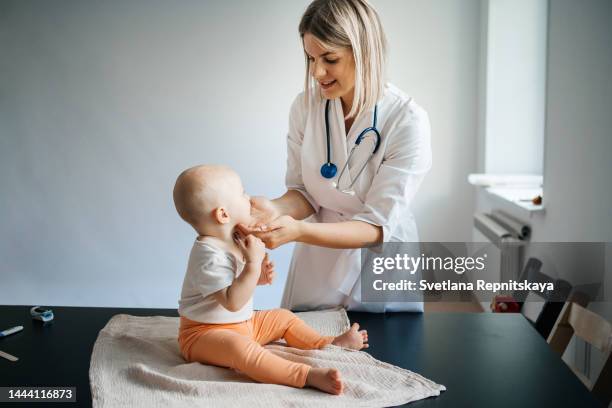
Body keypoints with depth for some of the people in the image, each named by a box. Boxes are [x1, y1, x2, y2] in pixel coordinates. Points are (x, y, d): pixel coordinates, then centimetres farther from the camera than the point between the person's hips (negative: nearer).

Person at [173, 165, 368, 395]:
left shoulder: (233, 240, 5)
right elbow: (232, 301, -31)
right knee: (240, 348, -38)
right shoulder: (209, 255, -26)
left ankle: (330, 344, 24)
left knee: (284, 317, 16)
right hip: (205, 333, -11)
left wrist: (259, 277, 2)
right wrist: (254, 264, -31)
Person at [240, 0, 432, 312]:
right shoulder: (305, 105, -10)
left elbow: (378, 227, -22)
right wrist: (276, 210, -25)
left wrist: (298, 231, -36)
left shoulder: (407, 120, -22)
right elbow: (304, 192, -2)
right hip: (316, 271, 3)